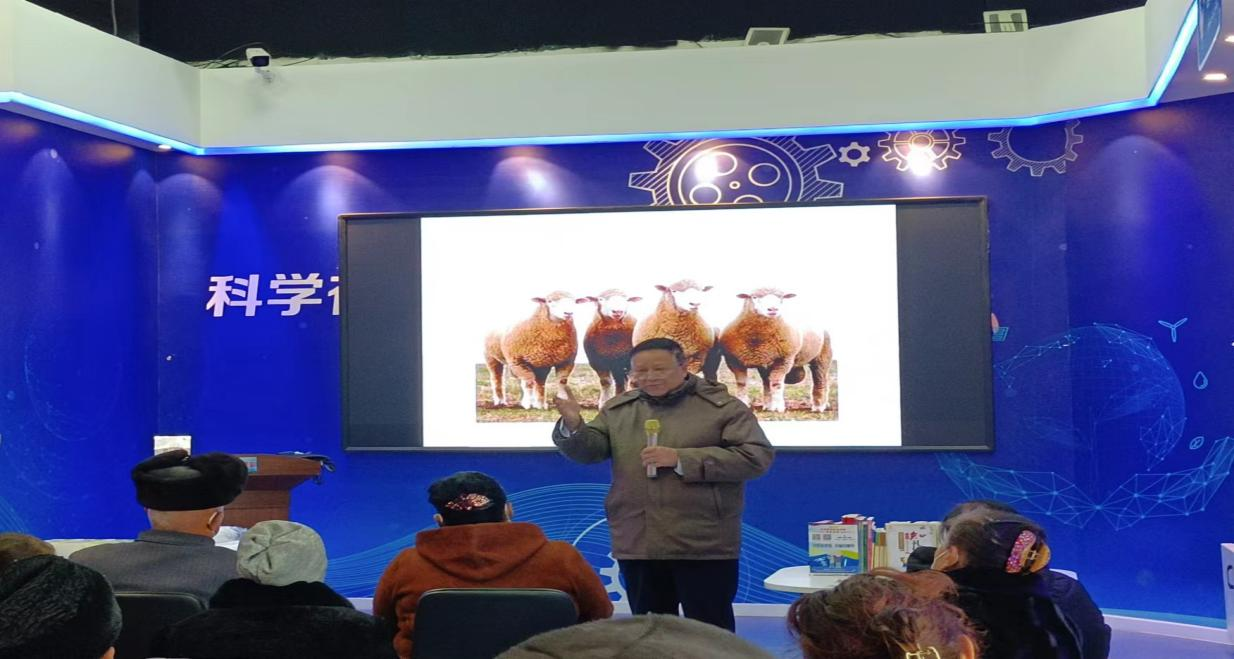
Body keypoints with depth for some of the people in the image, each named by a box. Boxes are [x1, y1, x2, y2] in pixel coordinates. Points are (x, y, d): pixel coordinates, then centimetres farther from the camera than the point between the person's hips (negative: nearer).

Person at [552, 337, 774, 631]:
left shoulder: (724, 406, -3)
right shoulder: (617, 409, 11)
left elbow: (757, 457, -12)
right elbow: (588, 450, 5)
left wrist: (682, 459, -17)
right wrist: (572, 425, -20)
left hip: (704, 546, -4)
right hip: (638, 545, 4)